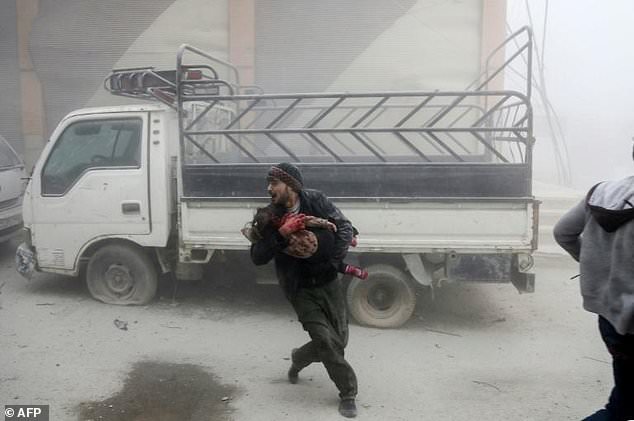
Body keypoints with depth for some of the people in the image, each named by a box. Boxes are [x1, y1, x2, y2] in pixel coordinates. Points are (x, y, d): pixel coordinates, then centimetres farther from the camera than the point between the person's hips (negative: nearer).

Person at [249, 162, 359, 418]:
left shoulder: (316, 201, -9)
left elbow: (344, 228, -11)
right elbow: (257, 257, -14)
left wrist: (332, 263, -24)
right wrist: (281, 234, -29)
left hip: (327, 283, 2)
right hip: (300, 290, -1)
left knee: (339, 340, 9)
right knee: (326, 340, -8)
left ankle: (298, 359, 37)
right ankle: (348, 393, 14)